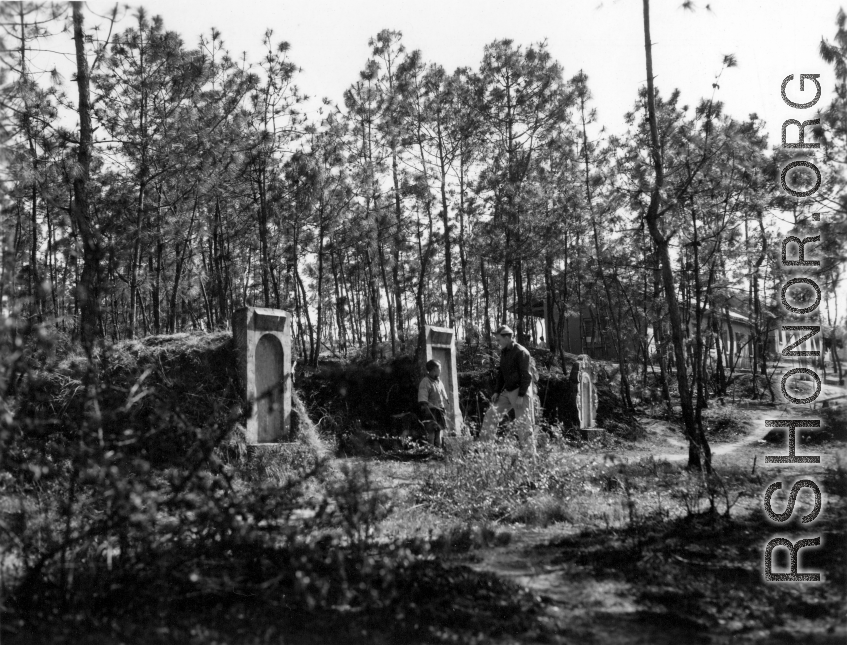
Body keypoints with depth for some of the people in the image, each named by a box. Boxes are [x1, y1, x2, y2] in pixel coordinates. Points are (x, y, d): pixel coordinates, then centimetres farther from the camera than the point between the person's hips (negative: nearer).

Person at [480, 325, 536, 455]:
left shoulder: (521, 352, -14)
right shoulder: (504, 352, 12)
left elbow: (526, 375, -17)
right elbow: (501, 373, 17)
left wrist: (521, 395, -21)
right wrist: (497, 391, 10)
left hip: (520, 391, -8)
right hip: (507, 391, 8)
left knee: (523, 424, -6)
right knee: (491, 414, 3)